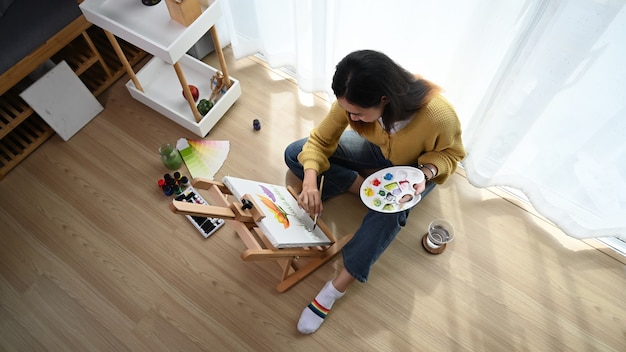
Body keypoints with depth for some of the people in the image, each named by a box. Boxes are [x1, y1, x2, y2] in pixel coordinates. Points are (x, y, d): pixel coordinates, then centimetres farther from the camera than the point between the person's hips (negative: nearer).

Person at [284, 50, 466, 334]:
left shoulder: (438, 115, -38)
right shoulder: (352, 101, -29)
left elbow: (450, 152, -16)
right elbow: (320, 140, -18)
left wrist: (427, 172, -36)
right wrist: (310, 181, -35)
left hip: (414, 168, -3)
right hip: (375, 151, 4)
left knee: (389, 210, -37)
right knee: (294, 154, -9)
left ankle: (335, 289, -23)